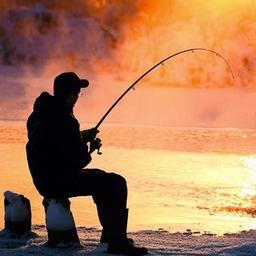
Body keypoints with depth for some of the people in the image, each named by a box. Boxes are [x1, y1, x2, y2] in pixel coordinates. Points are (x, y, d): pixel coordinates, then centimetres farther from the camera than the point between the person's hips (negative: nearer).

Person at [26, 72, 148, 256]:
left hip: (44, 179, 11)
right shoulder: (62, 119, -21)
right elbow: (76, 160, -20)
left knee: (100, 177, 26)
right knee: (116, 184, -13)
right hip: (58, 181, -11)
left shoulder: (40, 112, 10)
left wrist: (80, 137, 17)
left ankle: (110, 236, 28)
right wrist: (89, 149, 0)